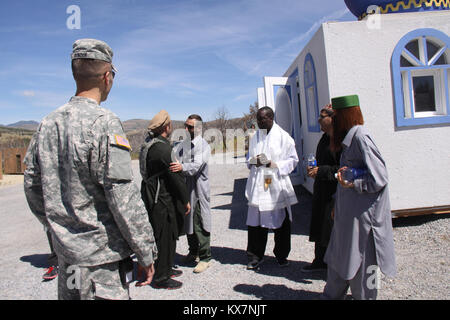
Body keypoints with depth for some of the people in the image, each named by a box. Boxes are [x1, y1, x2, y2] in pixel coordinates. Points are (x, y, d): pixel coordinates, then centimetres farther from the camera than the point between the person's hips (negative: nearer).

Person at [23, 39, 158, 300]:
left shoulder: (48, 124, 5)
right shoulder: (104, 123, -18)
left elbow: (32, 189, 11)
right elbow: (124, 199, -21)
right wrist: (146, 254, -12)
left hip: (66, 253, 8)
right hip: (103, 259, -7)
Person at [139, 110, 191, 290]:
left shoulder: (148, 144, 10)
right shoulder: (162, 148, -21)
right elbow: (176, 176, -18)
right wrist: (186, 200, -9)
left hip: (152, 194, 10)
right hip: (162, 199, -10)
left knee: (169, 235, 20)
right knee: (165, 237, 1)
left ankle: (165, 269, 35)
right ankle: (161, 278, 13)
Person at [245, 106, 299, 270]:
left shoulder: (283, 136, -2)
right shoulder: (255, 137, 12)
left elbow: (293, 159, -1)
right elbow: (249, 158, 20)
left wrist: (277, 165, -16)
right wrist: (253, 161, -3)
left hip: (277, 184, -3)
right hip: (257, 185, 3)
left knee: (281, 222, 8)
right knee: (256, 222, 2)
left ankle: (281, 254, 25)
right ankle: (255, 256, 14)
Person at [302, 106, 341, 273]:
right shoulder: (325, 138, 12)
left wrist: (321, 171, -19)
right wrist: (314, 169, 5)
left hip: (335, 191, -9)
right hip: (322, 189, 9)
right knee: (319, 225, 17)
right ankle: (320, 261, 33)